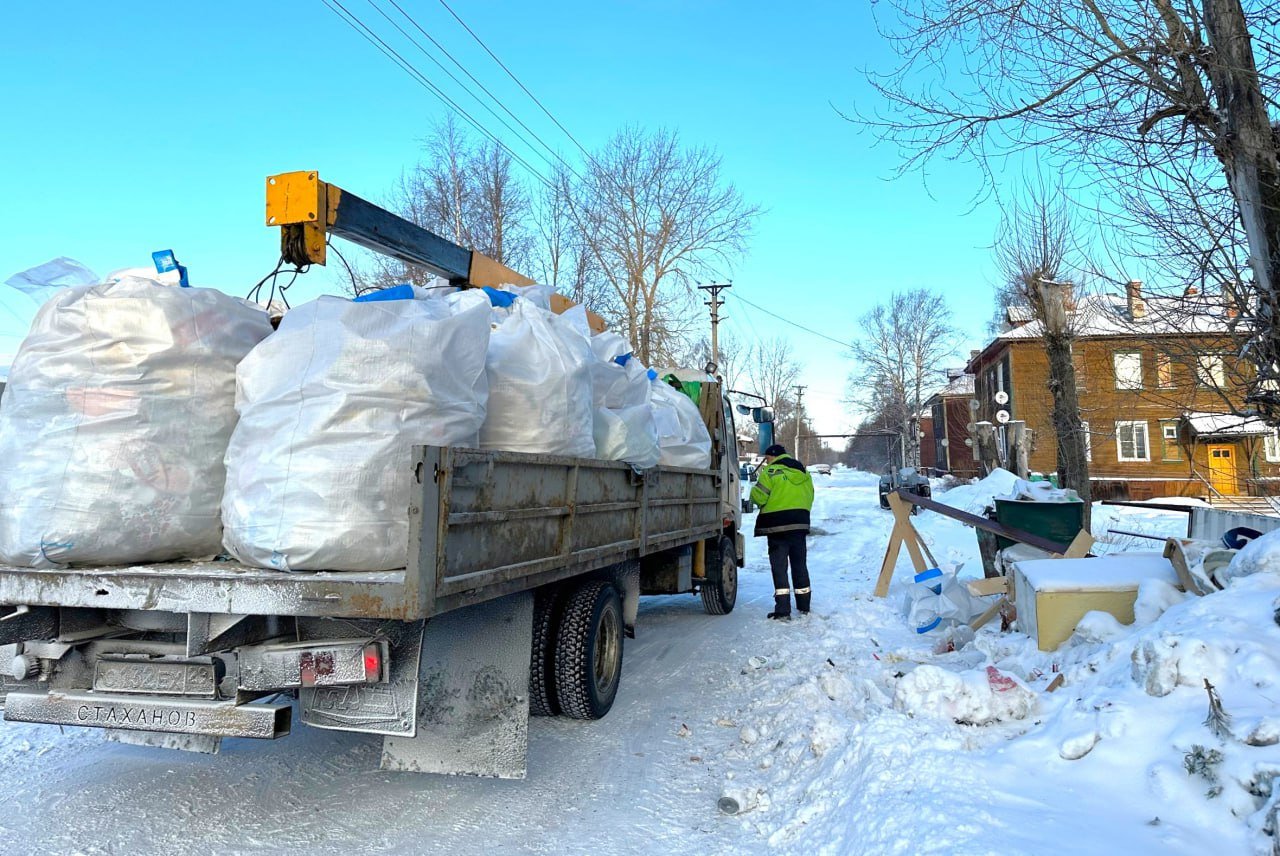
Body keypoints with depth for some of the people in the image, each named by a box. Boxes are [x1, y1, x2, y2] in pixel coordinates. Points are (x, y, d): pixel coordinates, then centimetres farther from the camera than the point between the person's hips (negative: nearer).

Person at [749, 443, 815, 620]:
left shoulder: (771, 472, -10)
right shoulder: (804, 473, 13)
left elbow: (759, 497, -14)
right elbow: (810, 498, 15)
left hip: (778, 526, -6)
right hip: (800, 524, 6)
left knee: (779, 566, -2)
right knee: (800, 564, 17)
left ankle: (783, 608, -7)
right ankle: (804, 605, 25)